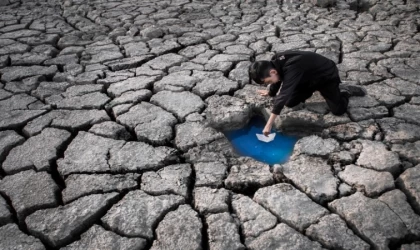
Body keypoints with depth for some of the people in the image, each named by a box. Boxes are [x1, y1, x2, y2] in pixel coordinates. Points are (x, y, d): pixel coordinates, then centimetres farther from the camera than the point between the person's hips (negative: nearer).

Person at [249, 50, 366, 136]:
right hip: (309, 78, 7)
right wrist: (270, 92, 23)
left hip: (326, 76, -7)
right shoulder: (276, 61, -17)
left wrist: (269, 125, -49)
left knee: (338, 110, -15)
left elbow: (283, 95, -48)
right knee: (290, 102, 0)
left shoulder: (291, 68, -43)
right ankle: (314, 89, 23)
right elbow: (278, 80, 6)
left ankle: (345, 91, 16)